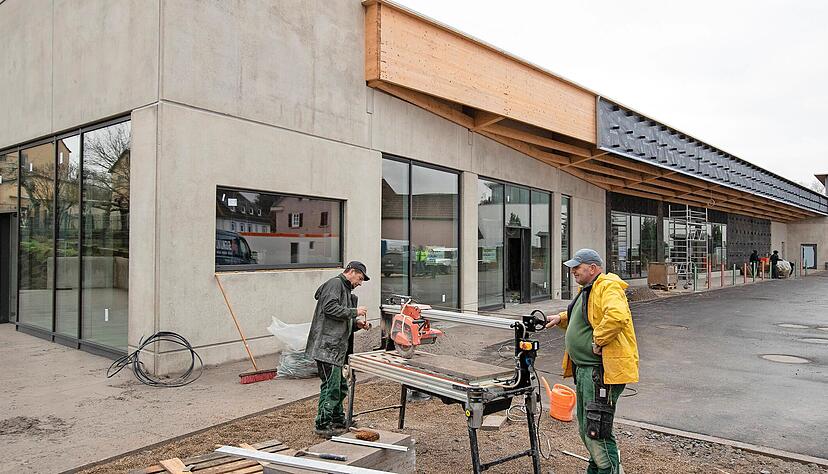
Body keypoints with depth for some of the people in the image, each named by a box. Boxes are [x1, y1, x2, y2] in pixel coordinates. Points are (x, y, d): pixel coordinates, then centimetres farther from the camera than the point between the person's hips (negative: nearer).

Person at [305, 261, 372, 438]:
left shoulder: (345, 289, 24)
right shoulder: (335, 284, -8)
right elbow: (330, 308, -22)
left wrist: (356, 323, 10)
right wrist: (354, 311, -15)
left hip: (336, 347, 11)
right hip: (327, 346, -11)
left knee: (340, 387, 16)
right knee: (331, 387, -7)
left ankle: (338, 422, 27)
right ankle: (322, 425, 2)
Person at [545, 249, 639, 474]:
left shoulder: (608, 287, -16)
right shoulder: (587, 290, 18)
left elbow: (617, 317, -35)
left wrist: (598, 341, -25)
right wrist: (561, 319, 18)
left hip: (602, 370, -11)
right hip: (585, 369, 11)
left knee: (597, 432, -7)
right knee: (586, 430, 21)